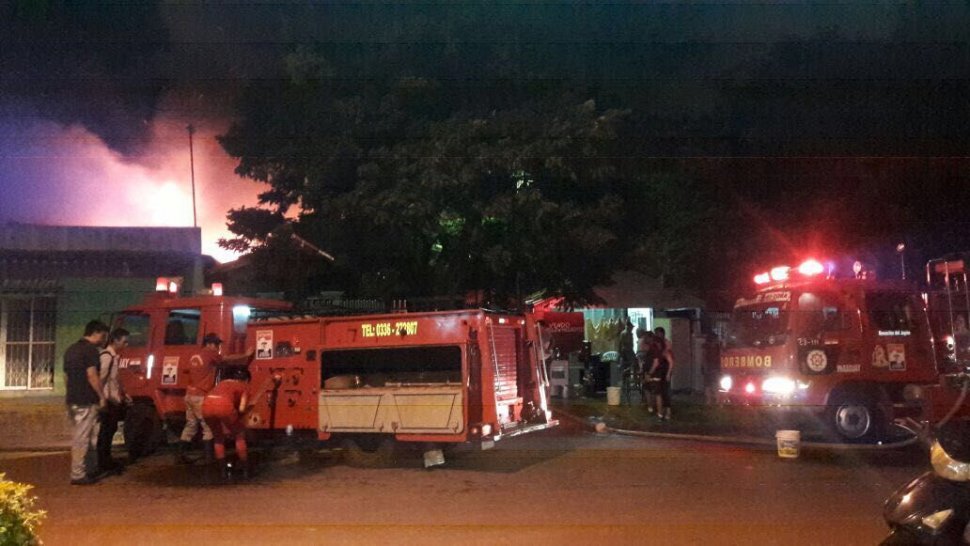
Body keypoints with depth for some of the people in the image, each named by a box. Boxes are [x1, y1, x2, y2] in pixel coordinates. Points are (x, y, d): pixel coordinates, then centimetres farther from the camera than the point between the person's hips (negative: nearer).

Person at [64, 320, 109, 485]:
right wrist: (102, 396, -12)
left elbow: (66, 376, 20)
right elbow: (92, 376, -18)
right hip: (86, 401, -9)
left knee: (79, 437, 15)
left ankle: (90, 470, 22)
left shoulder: (71, 350, 16)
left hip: (72, 399, 9)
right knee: (82, 438, -5)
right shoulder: (91, 350, -12)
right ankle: (78, 475, -2)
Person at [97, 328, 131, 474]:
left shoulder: (114, 356, 14)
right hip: (108, 402, -10)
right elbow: (100, 378, -23)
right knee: (105, 432, -3)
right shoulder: (106, 356, -17)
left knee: (110, 431, 16)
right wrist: (103, 399, -24)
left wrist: (123, 393, 19)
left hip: (114, 401, 10)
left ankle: (106, 461, 25)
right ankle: (102, 465, 3)